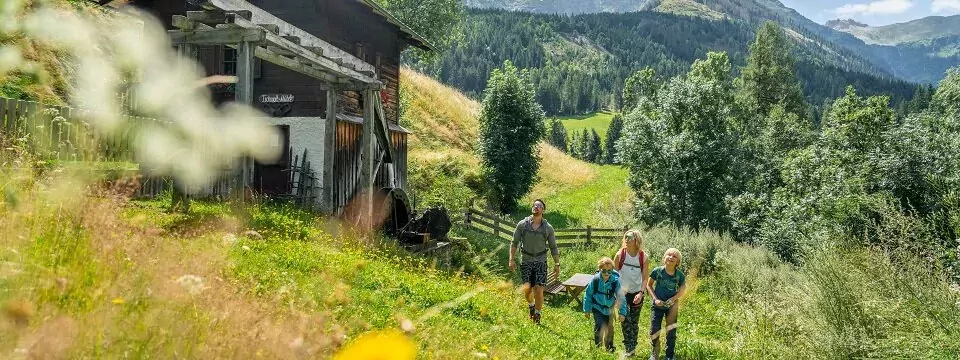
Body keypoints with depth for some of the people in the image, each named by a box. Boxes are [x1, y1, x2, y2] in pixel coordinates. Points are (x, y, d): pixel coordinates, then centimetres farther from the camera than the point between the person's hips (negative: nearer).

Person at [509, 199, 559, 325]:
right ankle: (531, 305, 25)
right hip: (526, 261, 0)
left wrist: (557, 264, 4)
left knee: (539, 289, -8)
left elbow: (553, 247, 7)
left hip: (540, 262, 0)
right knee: (527, 288, -9)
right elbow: (514, 243, 3)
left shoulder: (548, 228, 0)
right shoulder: (522, 224, -2)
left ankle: (537, 315, 13)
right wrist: (512, 259, -5)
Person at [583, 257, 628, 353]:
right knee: (600, 327, -15)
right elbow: (588, 294, -7)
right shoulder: (595, 280, -21)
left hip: (609, 308, 2)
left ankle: (609, 347, 38)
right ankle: (597, 346, 9)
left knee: (609, 328, 15)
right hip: (597, 308, -2)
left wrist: (622, 312, -11)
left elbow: (621, 297, -11)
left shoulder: (615, 281, -21)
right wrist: (587, 310, 0)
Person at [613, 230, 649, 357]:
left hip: (637, 293, 1)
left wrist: (641, 293, -16)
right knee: (625, 321, -9)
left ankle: (633, 347, 25)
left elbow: (645, 278, -5)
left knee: (634, 322, 11)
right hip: (622, 293, -1)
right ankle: (629, 348, -1)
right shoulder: (620, 254, -10)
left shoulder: (643, 257, -7)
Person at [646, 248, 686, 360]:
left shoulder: (680, 275, -10)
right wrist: (655, 299, -12)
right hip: (658, 306, -1)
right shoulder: (657, 271, -13)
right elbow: (649, 285, -1)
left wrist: (673, 298, -16)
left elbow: (682, 290, 1)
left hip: (672, 307, 1)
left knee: (671, 332, 7)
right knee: (654, 331, 1)